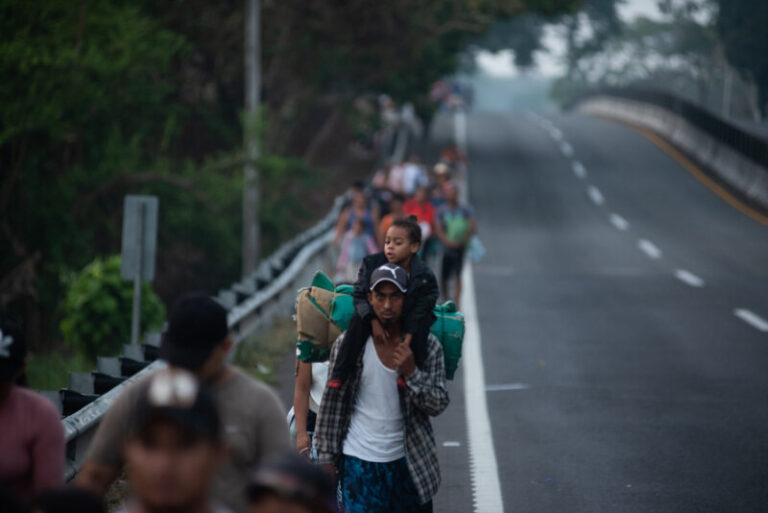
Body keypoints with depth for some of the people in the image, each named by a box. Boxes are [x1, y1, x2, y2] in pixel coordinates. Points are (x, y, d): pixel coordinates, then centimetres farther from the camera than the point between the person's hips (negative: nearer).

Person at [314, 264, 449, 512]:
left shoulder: (427, 346, -3)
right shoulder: (348, 344, -6)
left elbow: (438, 405, -4)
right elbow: (332, 404, 0)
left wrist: (411, 373, -20)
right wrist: (326, 457, 0)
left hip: (408, 461, 2)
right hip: (360, 463, -2)